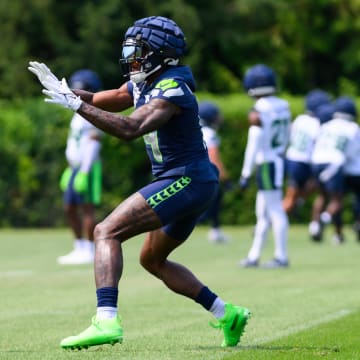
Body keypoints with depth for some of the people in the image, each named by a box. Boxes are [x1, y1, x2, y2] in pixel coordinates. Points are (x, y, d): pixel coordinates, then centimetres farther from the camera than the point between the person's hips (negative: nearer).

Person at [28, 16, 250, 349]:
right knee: (152, 260, 22)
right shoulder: (143, 85, 11)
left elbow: (130, 128, -32)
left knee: (107, 232, -17)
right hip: (195, 184, 10)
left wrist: (76, 105, -32)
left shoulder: (172, 90, -18)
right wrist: (60, 87, -2)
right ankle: (227, 314, 22)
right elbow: (98, 101, 16)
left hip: (186, 181, -10)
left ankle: (106, 321, -32)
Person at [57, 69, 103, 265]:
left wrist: (84, 172, -23)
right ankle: (80, 248, 17)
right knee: (70, 208, 11)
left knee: (87, 208, -8)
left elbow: (94, 144, -18)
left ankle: (89, 252, -6)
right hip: (76, 167, 10)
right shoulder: (79, 114, 18)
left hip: (88, 168, -10)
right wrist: (70, 170, 23)